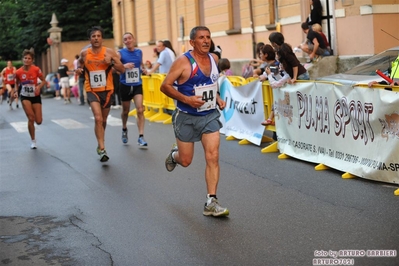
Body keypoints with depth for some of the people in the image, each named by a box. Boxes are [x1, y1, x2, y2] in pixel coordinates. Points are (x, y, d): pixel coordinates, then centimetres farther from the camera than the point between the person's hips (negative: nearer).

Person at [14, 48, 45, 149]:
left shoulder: (36, 70, -15)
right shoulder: (18, 72, -11)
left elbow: (43, 81, -3)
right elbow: (17, 83, 8)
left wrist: (39, 87, -22)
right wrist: (15, 91, -10)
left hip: (36, 97, 0)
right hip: (25, 97, 0)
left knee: (38, 121, -2)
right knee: (31, 118, -17)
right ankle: (33, 140, 2)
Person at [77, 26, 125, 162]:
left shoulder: (109, 52, -8)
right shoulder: (84, 53, -4)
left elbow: (122, 70, -7)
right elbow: (80, 63, 19)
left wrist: (111, 62, -24)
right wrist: (80, 69, -3)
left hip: (107, 90, 1)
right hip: (92, 90, -1)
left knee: (103, 120, 16)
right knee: (98, 118, -20)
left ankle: (100, 145, 38)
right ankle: (102, 149, -18)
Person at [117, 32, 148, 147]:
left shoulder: (139, 52, 4)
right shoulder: (120, 53, -7)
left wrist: (143, 69, 1)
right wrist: (124, 66, -34)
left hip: (137, 85, 2)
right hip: (125, 85, -2)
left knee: (140, 110, -12)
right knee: (125, 111, 14)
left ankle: (141, 137, -12)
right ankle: (124, 129, 43)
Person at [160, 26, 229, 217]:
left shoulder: (213, 59, 3)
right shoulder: (183, 62, -15)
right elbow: (165, 86, -15)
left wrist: (217, 98, 6)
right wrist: (186, 99, -25)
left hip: (210, 116, 4)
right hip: (187, 117, -4)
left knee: (213, 156, -10)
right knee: (185, 161, 7)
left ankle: (211, 203, -5)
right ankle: (174, 154, 46)